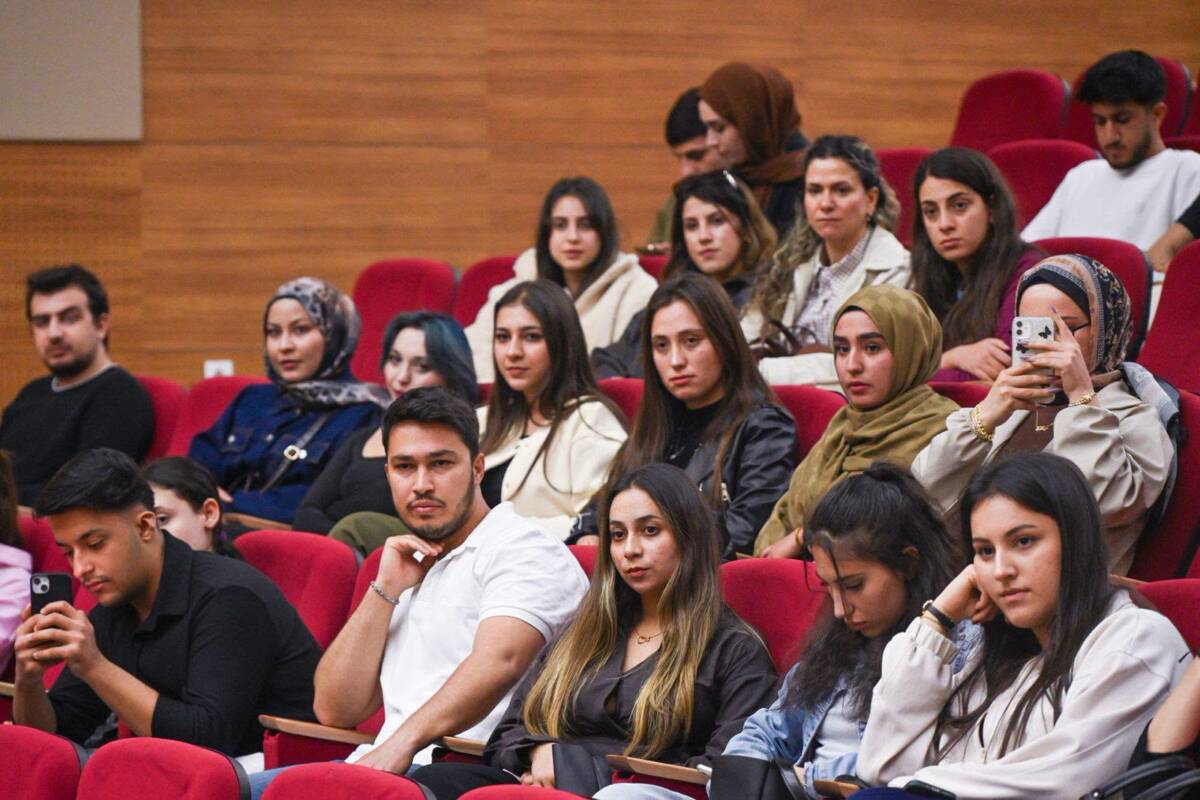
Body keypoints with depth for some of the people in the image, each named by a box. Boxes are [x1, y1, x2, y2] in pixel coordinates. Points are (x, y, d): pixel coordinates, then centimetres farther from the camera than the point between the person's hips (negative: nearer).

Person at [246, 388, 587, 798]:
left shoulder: (523, 549, 2)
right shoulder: (412, 572, 28)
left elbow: (498, 664, -18)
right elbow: (334, 710, 20)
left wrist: (403, 742, -30)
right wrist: (385, 591, 11)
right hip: (388, 765, 8)